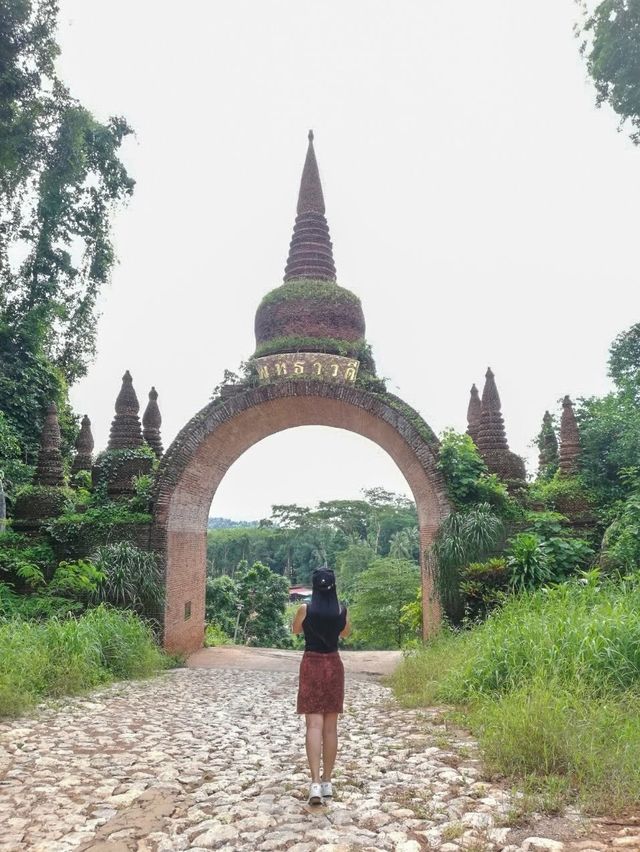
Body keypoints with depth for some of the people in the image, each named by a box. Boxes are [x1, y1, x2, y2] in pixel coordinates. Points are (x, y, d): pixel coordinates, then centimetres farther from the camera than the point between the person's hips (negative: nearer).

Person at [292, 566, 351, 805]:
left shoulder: (305, 609, -11)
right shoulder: (342, 611, -4)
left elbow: (295, 630, 9)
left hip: (312, 665, -2)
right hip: (333, 666, 2)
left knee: (314, 725, -3)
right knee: (331, 727, 11)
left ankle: (316, 782, -14)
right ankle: (327, 781, 18)